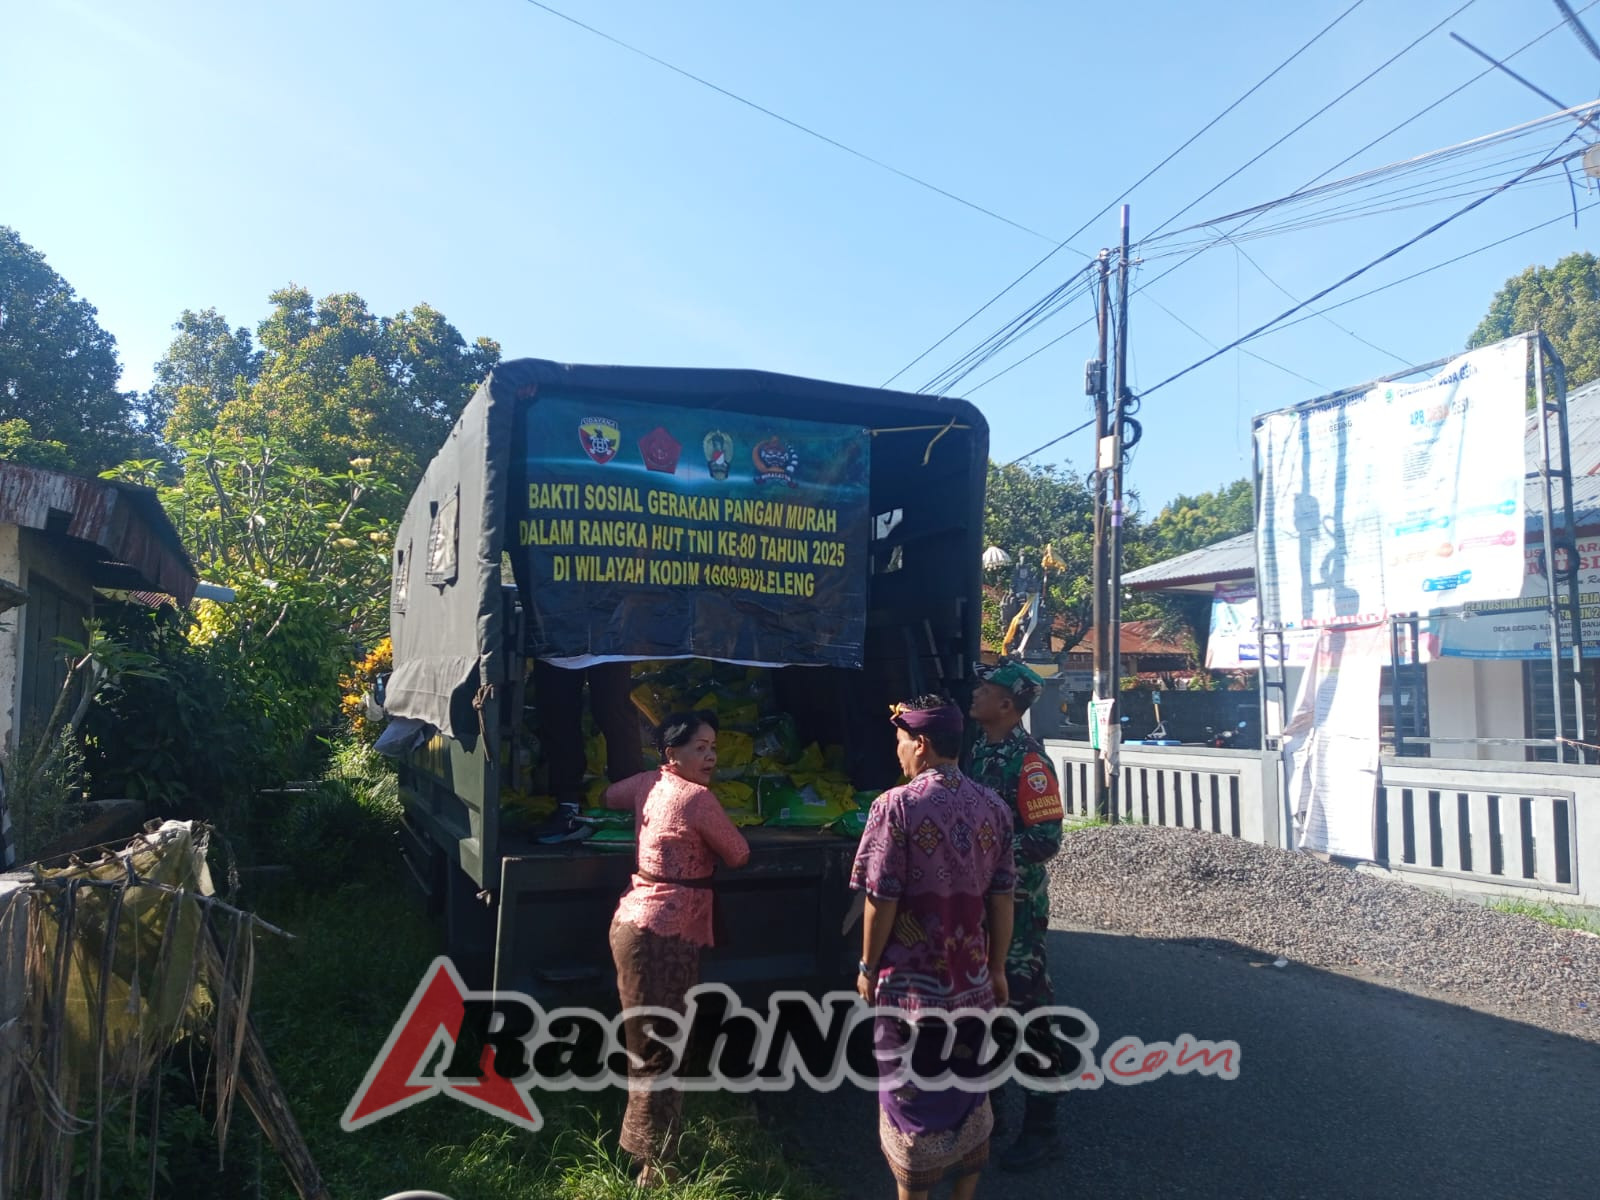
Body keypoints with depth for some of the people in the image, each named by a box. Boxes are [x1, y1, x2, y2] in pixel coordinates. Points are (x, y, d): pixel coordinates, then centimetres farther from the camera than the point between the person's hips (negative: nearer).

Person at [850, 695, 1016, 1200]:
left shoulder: (897, 806, -17)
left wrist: (868, 967, -2)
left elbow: (881, 899, -15)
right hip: (972, 979, 5)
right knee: (969, 1092, 18)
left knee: (910, 1096, 11)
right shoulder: (992, 807, -1)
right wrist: (997, 968, 14)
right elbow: (1001, 898, 3)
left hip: (911, 980, -4)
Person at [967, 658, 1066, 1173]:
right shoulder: (981, 750, 6)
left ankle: (1041, 1126, 17)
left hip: (1018, 905, -8)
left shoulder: (1028, 761, -19)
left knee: (1027, 1007, 2)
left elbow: (1046, 840, -23)